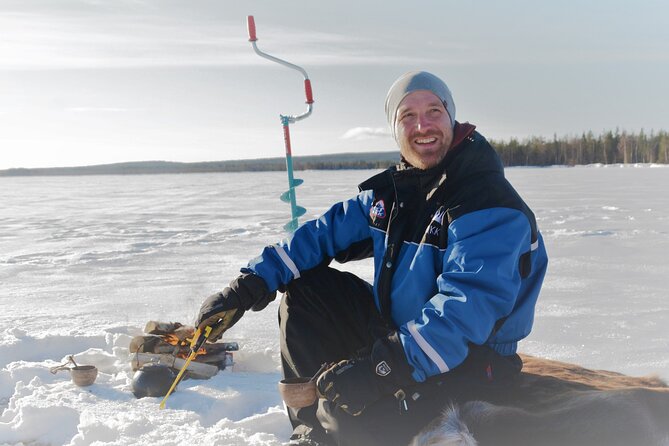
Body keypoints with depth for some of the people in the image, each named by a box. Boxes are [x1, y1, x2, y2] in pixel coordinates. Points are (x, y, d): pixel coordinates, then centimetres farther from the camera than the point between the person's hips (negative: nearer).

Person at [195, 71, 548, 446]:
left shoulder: (490, 204, -21)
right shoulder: (390, 192, 5)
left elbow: (468, 306, -32)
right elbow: (325, 234, 7)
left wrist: (386, 366, -40)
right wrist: (247, 287, -4)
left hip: (470, 362, -8)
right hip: (395, 336, 8)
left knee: (352, 413, -33)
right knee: (304, 286, 2)